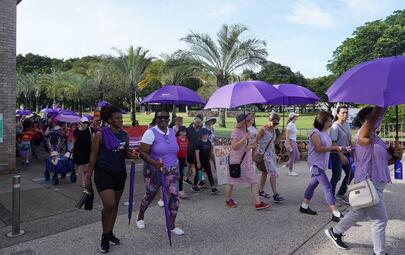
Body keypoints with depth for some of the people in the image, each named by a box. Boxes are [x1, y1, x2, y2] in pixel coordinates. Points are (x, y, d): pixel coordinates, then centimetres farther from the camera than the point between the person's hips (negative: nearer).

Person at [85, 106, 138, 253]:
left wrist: (132, 155, -11)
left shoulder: (124, 135, 3)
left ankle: (110, 233, 33)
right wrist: (88, 177, -7)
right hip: (103, 173, -5)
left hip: (120, 173, 5)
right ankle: (105, 236, 12)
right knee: (109, 205, -12)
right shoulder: (100, 134, -11)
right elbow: (93, 157, -8)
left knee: (115, 205, 14)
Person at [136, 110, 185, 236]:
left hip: (172, 170, 4)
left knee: (174, 195, -6)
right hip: (154, 171, -4)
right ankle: (140, 217, 43)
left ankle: (172, 225, 10)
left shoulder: (172, 131, 5)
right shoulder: (151, 132, -13)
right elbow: (142, 152, -19)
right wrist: (154, 163, -32)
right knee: (149, 195, 14)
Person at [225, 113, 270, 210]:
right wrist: (244, 138, -29)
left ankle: (258, 203, 4)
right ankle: (228, 200, 29)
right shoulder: (236, 131, -16)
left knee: (254, 181, 1)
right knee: (231, 181, 9)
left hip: (247, 160, 8)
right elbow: (234, 146, -26)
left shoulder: (247, 132, 10)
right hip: (236, 160, -7)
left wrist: (252, 146, 3)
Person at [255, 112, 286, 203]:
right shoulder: (263, 129, -14)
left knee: (265, 172, 16)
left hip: (271, 152, 8)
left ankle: (261, 191, 29)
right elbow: (256, 141, -11)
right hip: (264, 154, -8)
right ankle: (275, 195, -8)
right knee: (273, 173, -12)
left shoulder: (274, 129, 7)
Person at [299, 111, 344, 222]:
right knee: (327, 187, -10)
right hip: (316, 164, -9)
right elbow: (319, 148, -23)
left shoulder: (325, 133, 12)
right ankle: (336, 214, -7)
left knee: (313, 184, 17)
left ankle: (304, 207, 30)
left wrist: (339, 149, -2)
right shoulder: (315, 133, -15)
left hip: (322, 164, 9)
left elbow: (328, 147, 13)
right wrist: (335, 148, -22)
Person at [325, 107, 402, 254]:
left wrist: (395, 156, -1)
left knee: (360, 213, 22)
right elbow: (375, 116, -29)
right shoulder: (364, 134, -12)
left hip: (375, 183, 10)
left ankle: (335, 232, 36)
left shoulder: (375, 138, 15)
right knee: (380, 219, -1)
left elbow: (385, 161, 17)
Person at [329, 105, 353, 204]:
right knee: (336, 176, -5)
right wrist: (341, 155, -24)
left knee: (350, 174, 14)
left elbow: (349, 140, 18)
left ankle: (340, 194, 29)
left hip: (345, 153, 9)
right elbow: (333, 142, -21)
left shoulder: (347, 124, 8)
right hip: (336, 154, -9)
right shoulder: (335, 126, -16)